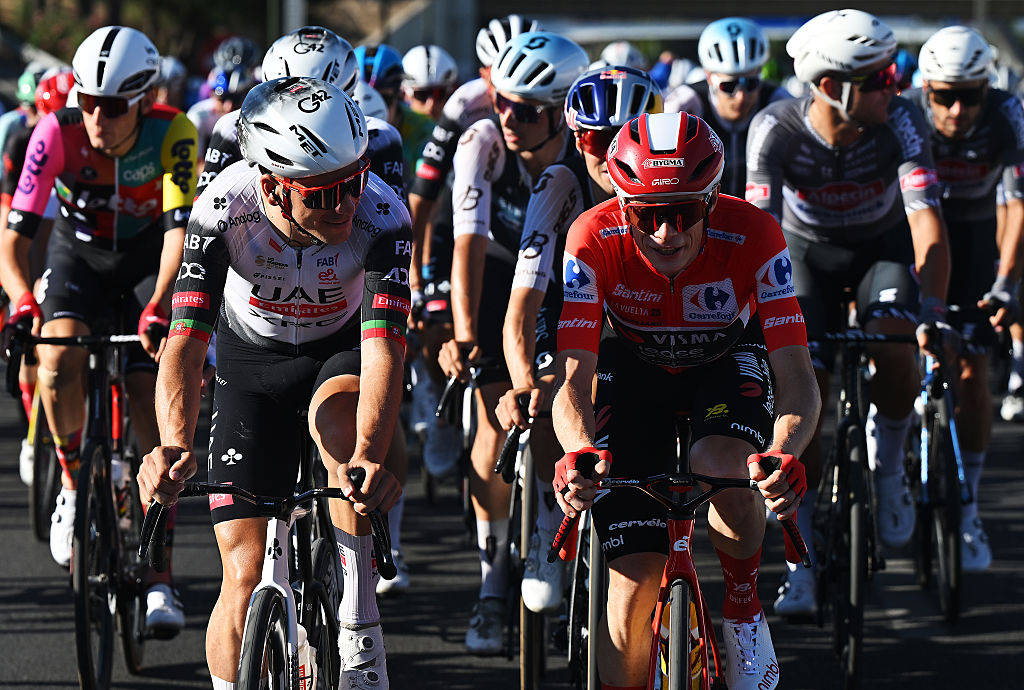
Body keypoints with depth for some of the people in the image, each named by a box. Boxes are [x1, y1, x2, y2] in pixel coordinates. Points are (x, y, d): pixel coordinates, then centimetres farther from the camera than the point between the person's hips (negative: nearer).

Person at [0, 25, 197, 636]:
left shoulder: (172, 134, -28)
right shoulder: (56, 134, -27)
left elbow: (179, 229, -36)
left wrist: (158, 307, -52)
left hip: (148, 260, 0)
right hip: (79, 254, 0)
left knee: (154, 403, -11)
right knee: (59, 362, -30)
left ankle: (159, 576, -3)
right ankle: (73, 484, -4)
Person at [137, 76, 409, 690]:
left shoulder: (381, 217, -32)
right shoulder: (225, 211, -31)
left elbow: (384, 346, -39)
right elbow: (186, 342, -35)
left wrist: (368, 456, -56)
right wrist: (175, 445, -54)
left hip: (343, 349, -1)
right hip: (254, 360, 1)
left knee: (336, 416, -37)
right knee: (245, 576, -8)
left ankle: (361, 629, -27)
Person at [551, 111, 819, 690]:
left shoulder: (752, 237, -32)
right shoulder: (595, 241, -31)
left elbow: (798, 379, -34)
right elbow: (574, 382, -33)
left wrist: (785, 454, -55)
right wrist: (581, 452, -55)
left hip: (729, 360, -1)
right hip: (635, 366, 1)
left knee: (721, 467, -34)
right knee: (635, 580, -11)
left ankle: (744, 604, -5)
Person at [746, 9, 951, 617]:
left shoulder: (901, 122, -29)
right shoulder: (777, 129, -30)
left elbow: (927, 219, -34)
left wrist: (933, 307, -48)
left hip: (884, 247, 0)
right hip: (808, 253, 0)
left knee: (897, 354, -29)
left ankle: (887, 464, 2)